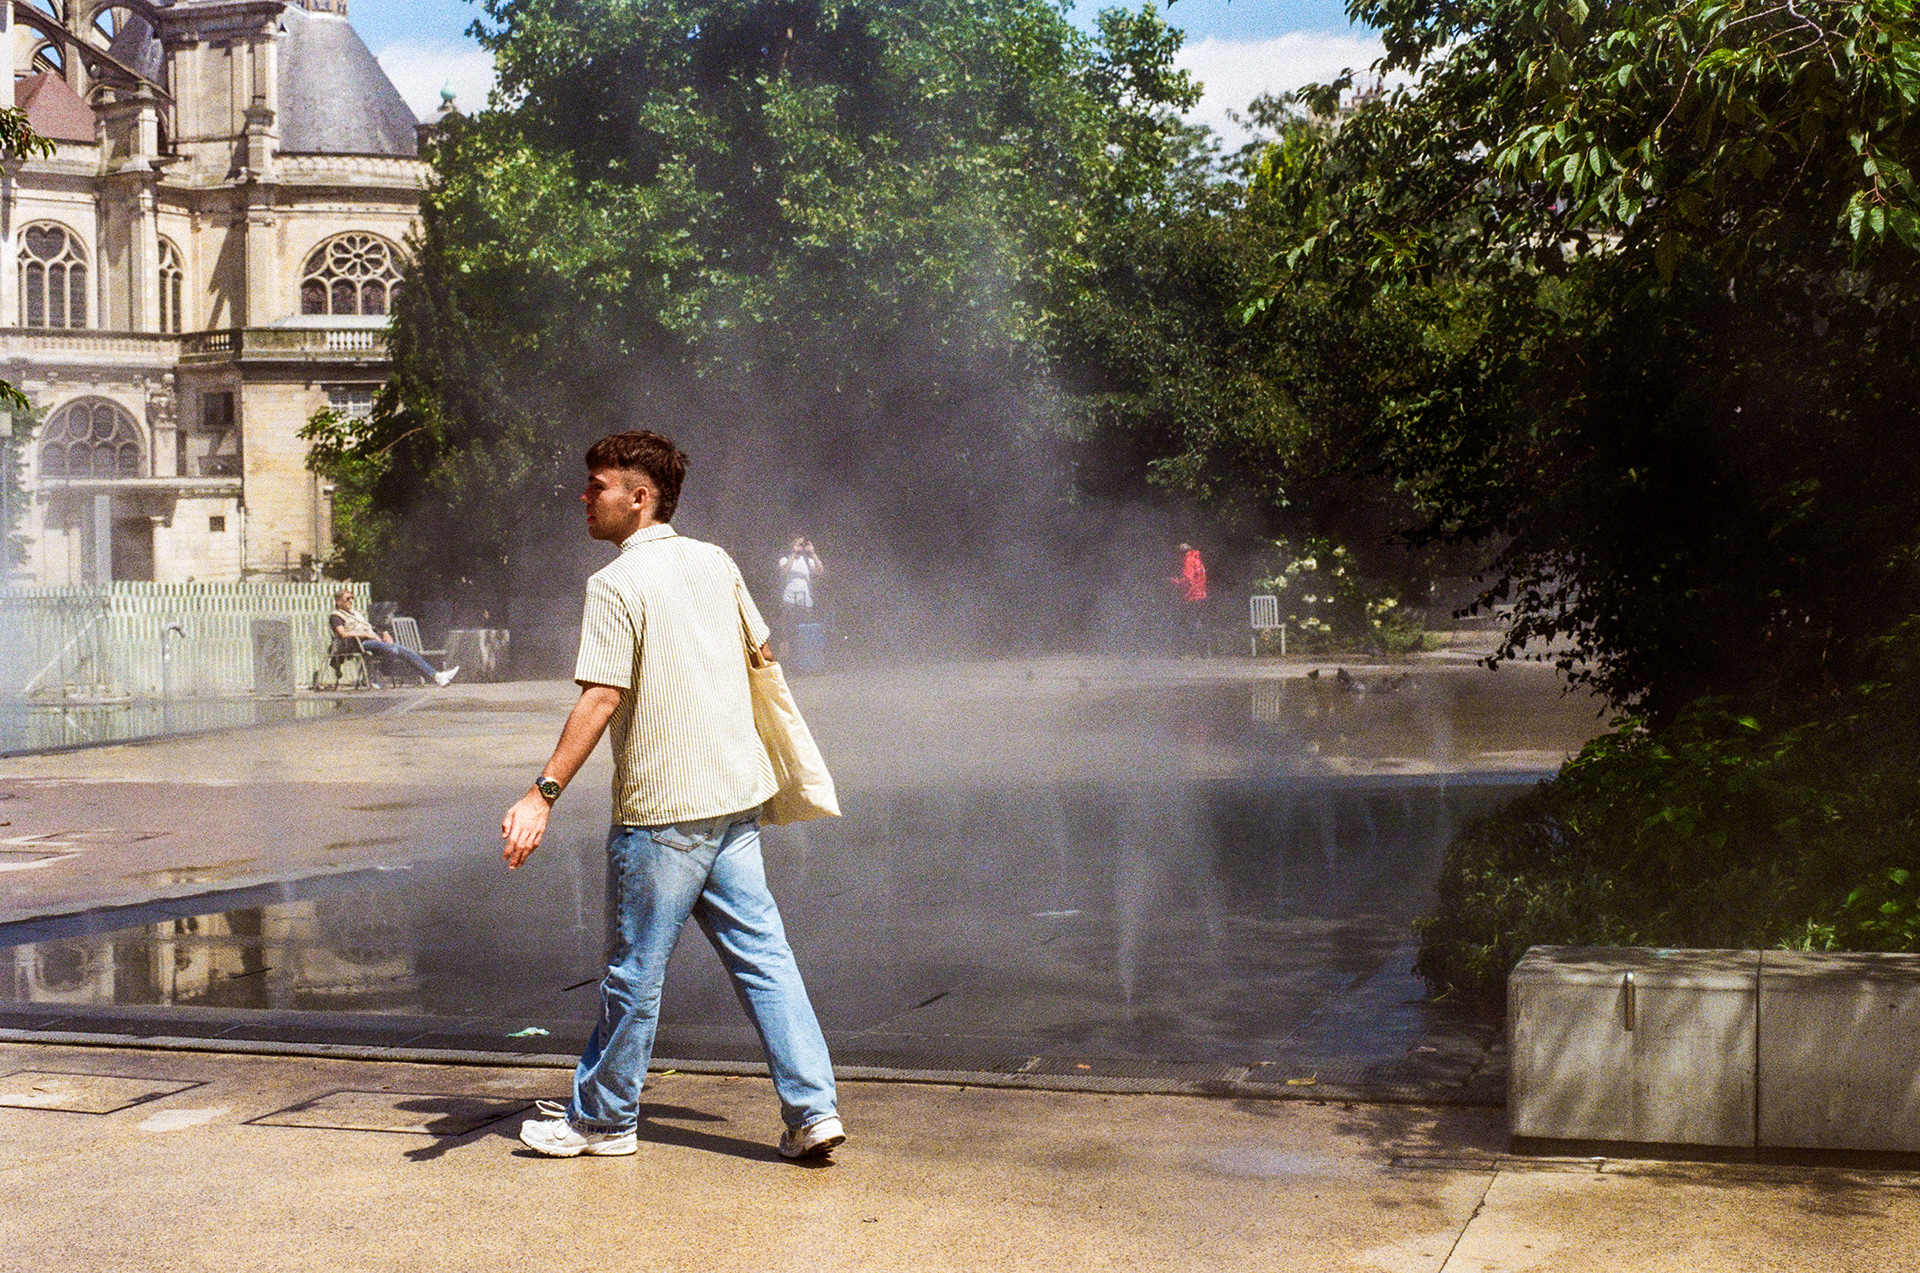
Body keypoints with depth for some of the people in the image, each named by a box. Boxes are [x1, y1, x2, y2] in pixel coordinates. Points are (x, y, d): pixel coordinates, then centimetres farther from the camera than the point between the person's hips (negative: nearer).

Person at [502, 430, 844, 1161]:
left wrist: (543, 795, -19)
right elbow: (761, 652, 22)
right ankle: (812, 1110, 5)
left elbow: (600, 699, -18)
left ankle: (603, 1119, 19)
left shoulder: (616, 584, -11)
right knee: (761, 952, 8)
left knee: (635, 969, 5)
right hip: (737, 797, 7)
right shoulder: (716, 563, 10)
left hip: (662, 807, -7)